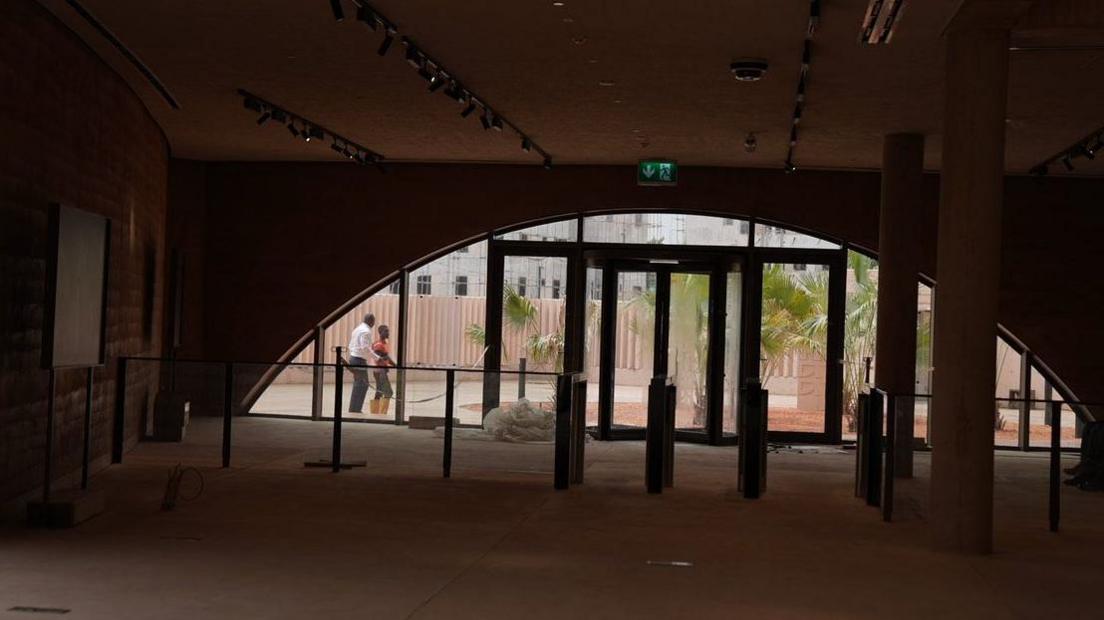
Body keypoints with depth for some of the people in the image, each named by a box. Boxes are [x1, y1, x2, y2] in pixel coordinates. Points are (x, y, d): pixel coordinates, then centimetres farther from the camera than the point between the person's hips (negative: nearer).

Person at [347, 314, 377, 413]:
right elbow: (365, 348, -22)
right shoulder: (366, 331, -13)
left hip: (353, 357, 10)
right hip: (360, 360, -10)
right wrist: (376, 357, -16)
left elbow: (351, 345, 20)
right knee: (361, 385, -5)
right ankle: (355, 409, -5)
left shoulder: (358, 329, 17)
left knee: (359, 384, 15)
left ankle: (354, 409, 16)